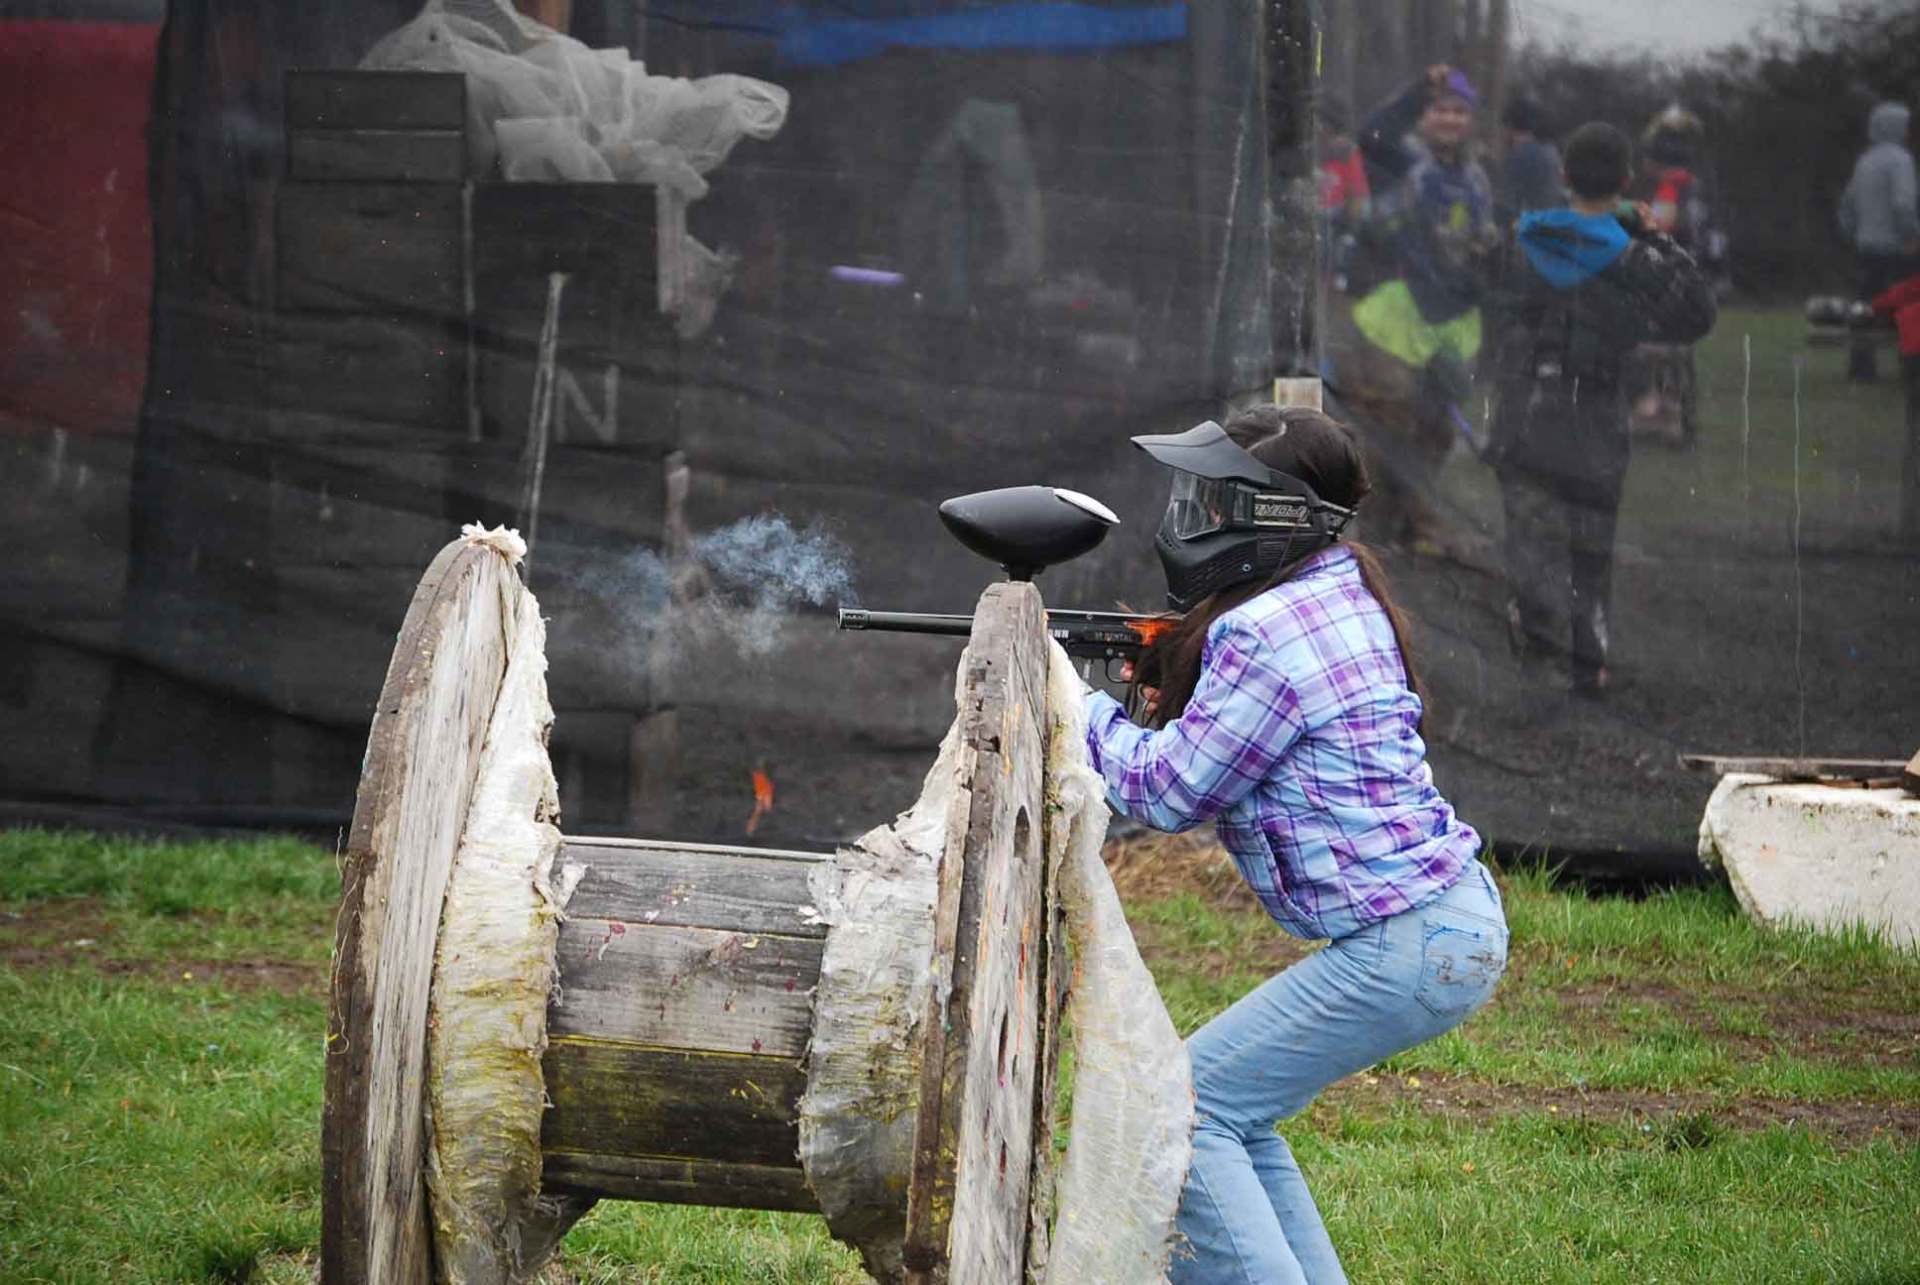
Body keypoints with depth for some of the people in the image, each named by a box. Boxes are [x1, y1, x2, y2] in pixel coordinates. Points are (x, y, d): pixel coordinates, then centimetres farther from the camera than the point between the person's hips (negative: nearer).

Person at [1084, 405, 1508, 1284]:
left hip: (1405, 947, -10)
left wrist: (1076, 702, 6)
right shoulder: (1343, 588, 14)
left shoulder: (1264, 634, -18)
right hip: (1454, 921, 10)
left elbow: (1166, 792, -9)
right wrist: (1168, 691, 12)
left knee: (1186, 1111, -7)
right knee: (1234, 1113, 18)